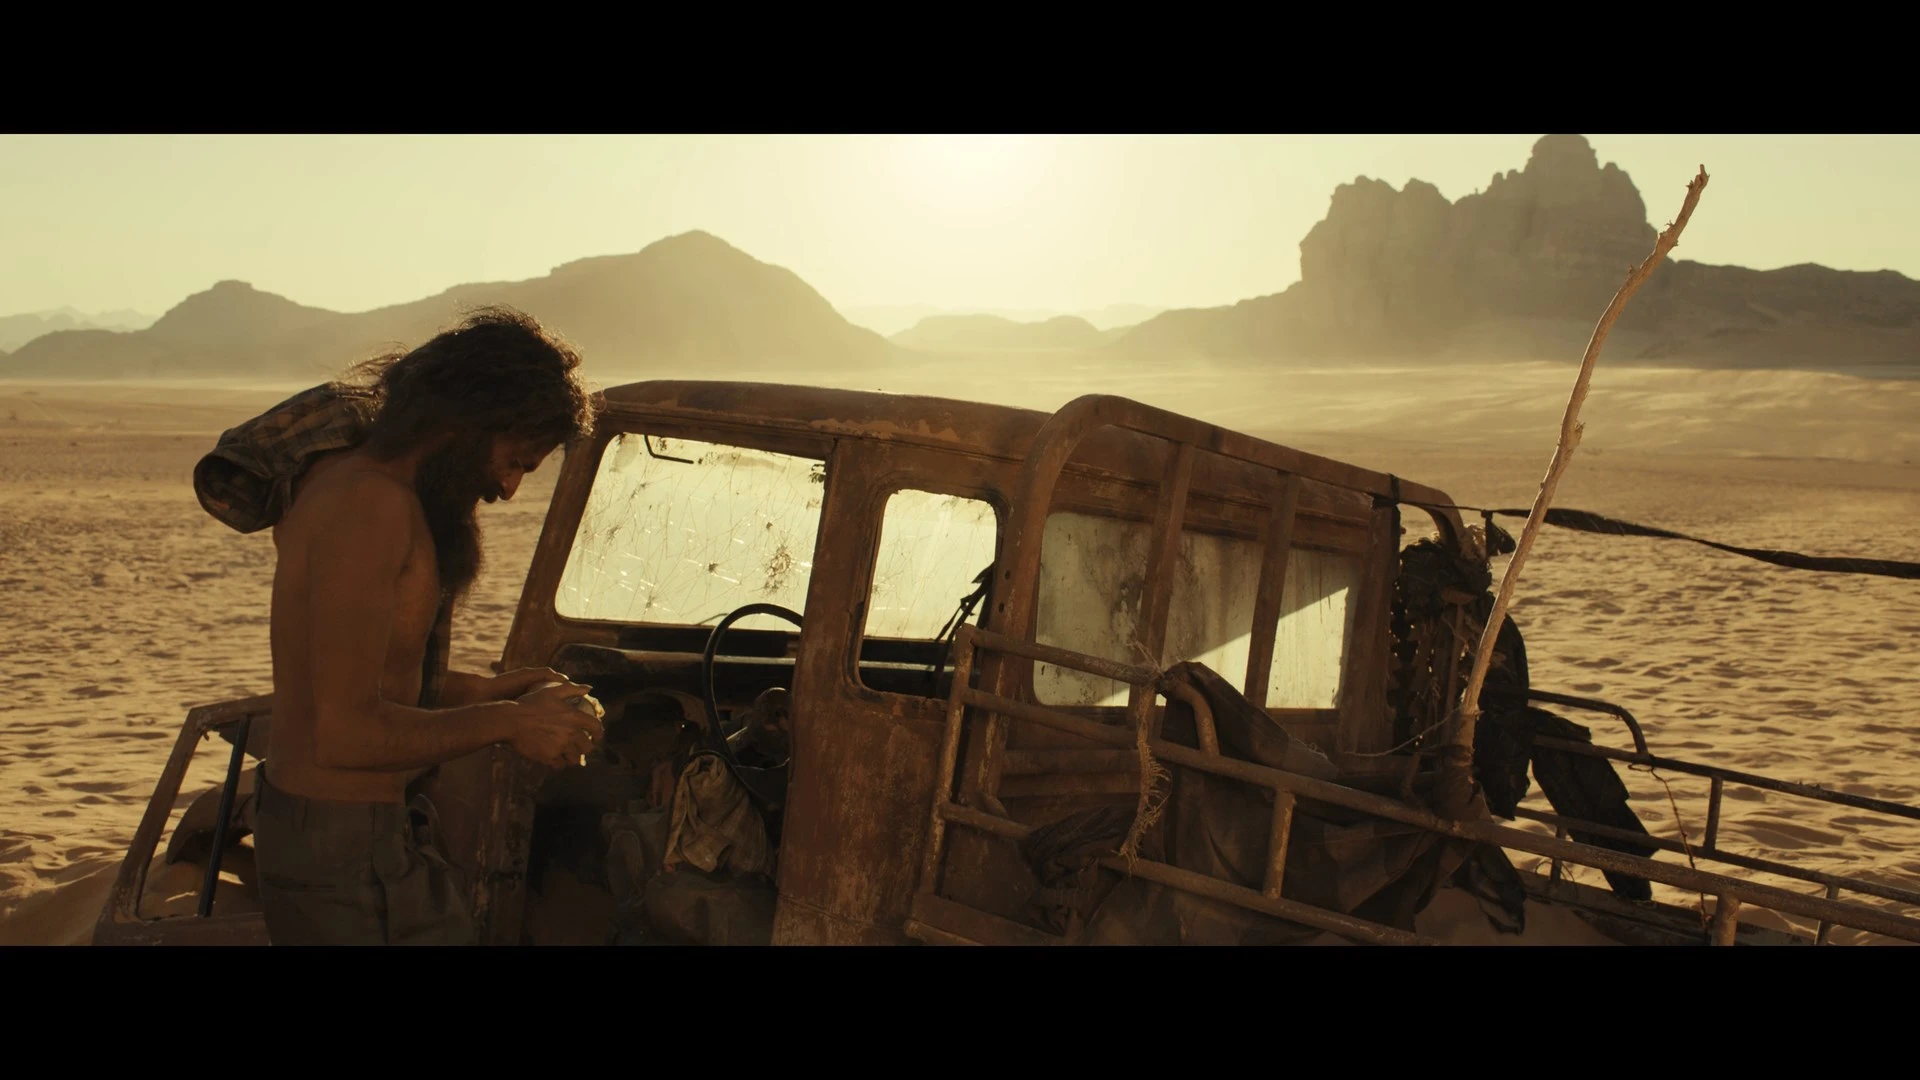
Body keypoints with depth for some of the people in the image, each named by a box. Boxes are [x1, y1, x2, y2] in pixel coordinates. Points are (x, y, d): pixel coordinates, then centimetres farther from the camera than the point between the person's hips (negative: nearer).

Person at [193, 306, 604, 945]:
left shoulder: (349, 476, 10)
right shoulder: (371, 505, -21)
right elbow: (343, 733, -25)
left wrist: (480, 691, 9)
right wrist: (504, 723, -15)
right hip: (344, 850, -10)